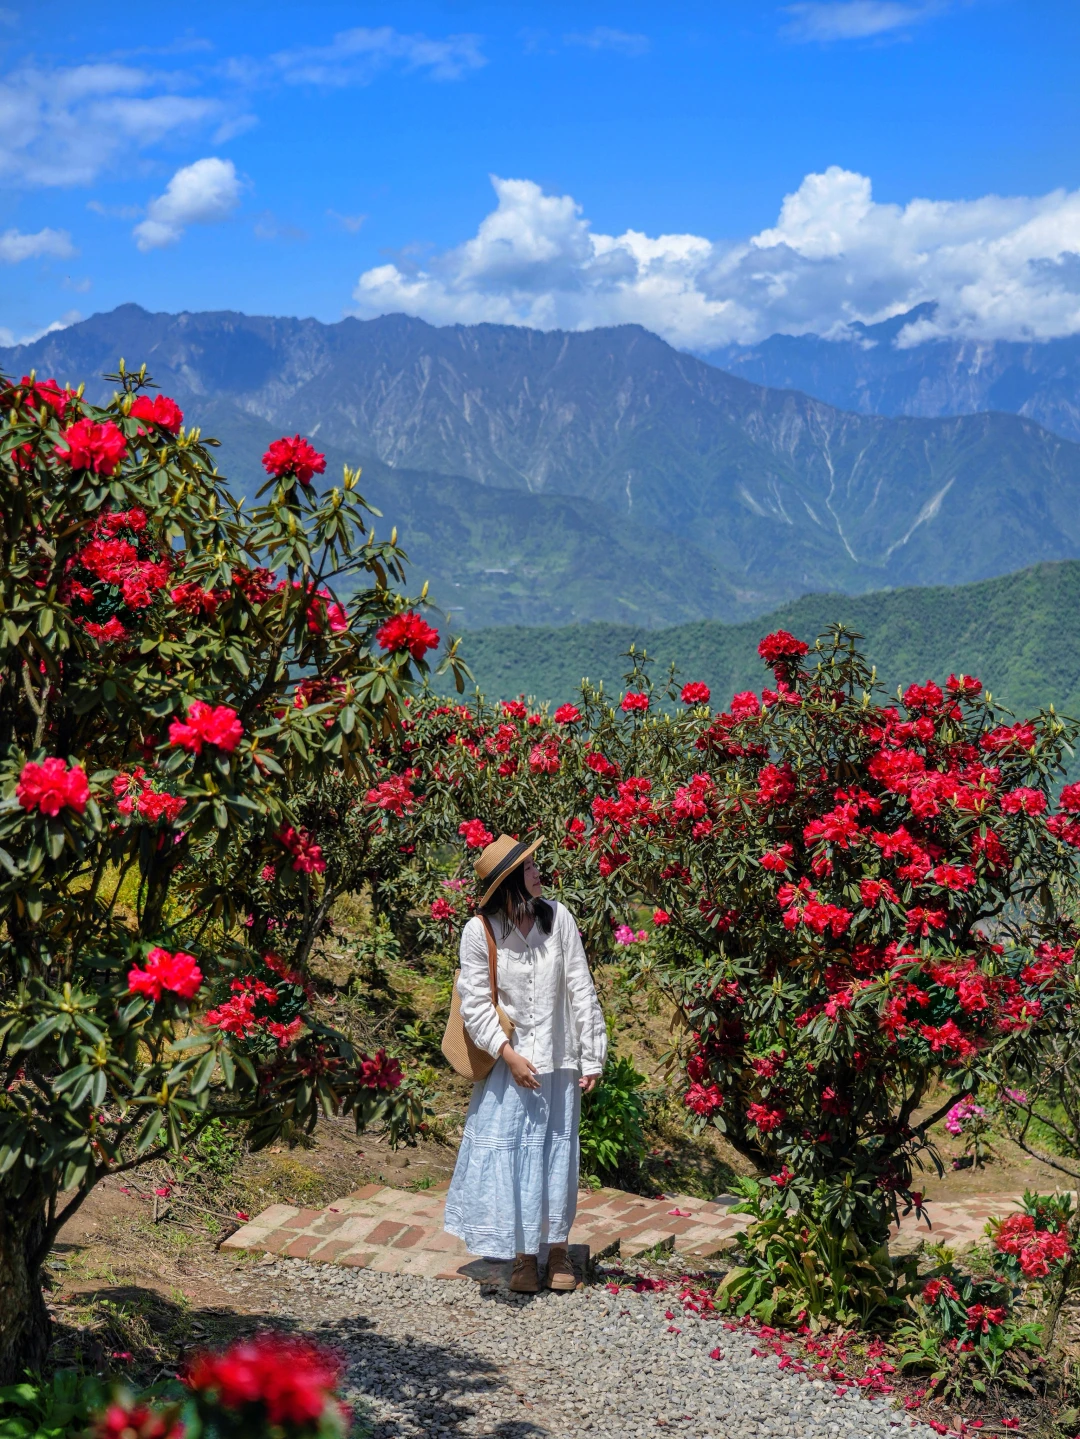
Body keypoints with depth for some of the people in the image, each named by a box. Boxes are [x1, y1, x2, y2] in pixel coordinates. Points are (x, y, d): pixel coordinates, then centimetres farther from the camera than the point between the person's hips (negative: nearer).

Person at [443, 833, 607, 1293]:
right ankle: (523, 1256, 13)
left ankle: (557, 1251, 21)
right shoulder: (480, 931, -8)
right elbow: (475, 1003, -5)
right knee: (509, 1155, 1)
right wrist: (507, 1053, -14)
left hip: (558, 1063, 2)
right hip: (507, 1064, -1)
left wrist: (592, 1058, -2)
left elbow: (582, 992, -1)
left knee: (557, 1155, 9)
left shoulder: (558, 918, -4)